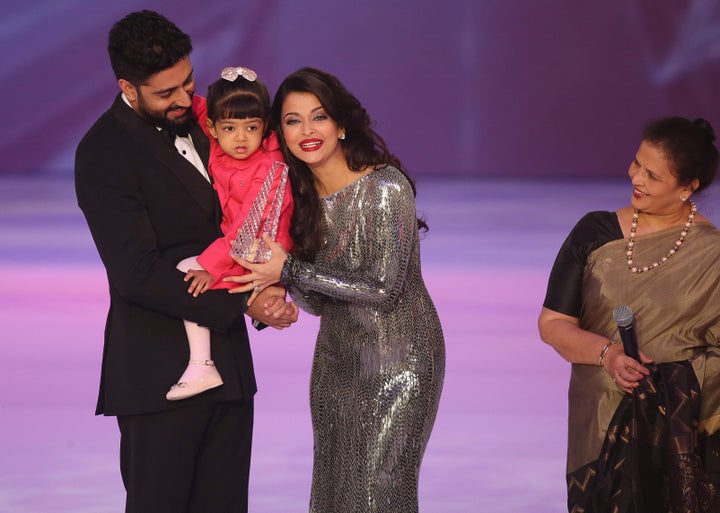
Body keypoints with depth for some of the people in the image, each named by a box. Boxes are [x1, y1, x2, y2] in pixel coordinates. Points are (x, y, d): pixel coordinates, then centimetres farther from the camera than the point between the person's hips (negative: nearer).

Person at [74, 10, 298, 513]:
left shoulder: (195, 121, 10)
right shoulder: (104, 154, -12)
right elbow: (137, 274, -18)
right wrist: (242, 302, -17)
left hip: (228, 370, 7)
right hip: (160, 375, -7)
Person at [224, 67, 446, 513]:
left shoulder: (386, 188, -17)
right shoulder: (300, 195, 3)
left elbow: (384, 289, -21)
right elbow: (318, 303, 5)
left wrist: (290, 270, -20)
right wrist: (277, 279, -15)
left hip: (397, 363, -7)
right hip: (336, 362, 7)